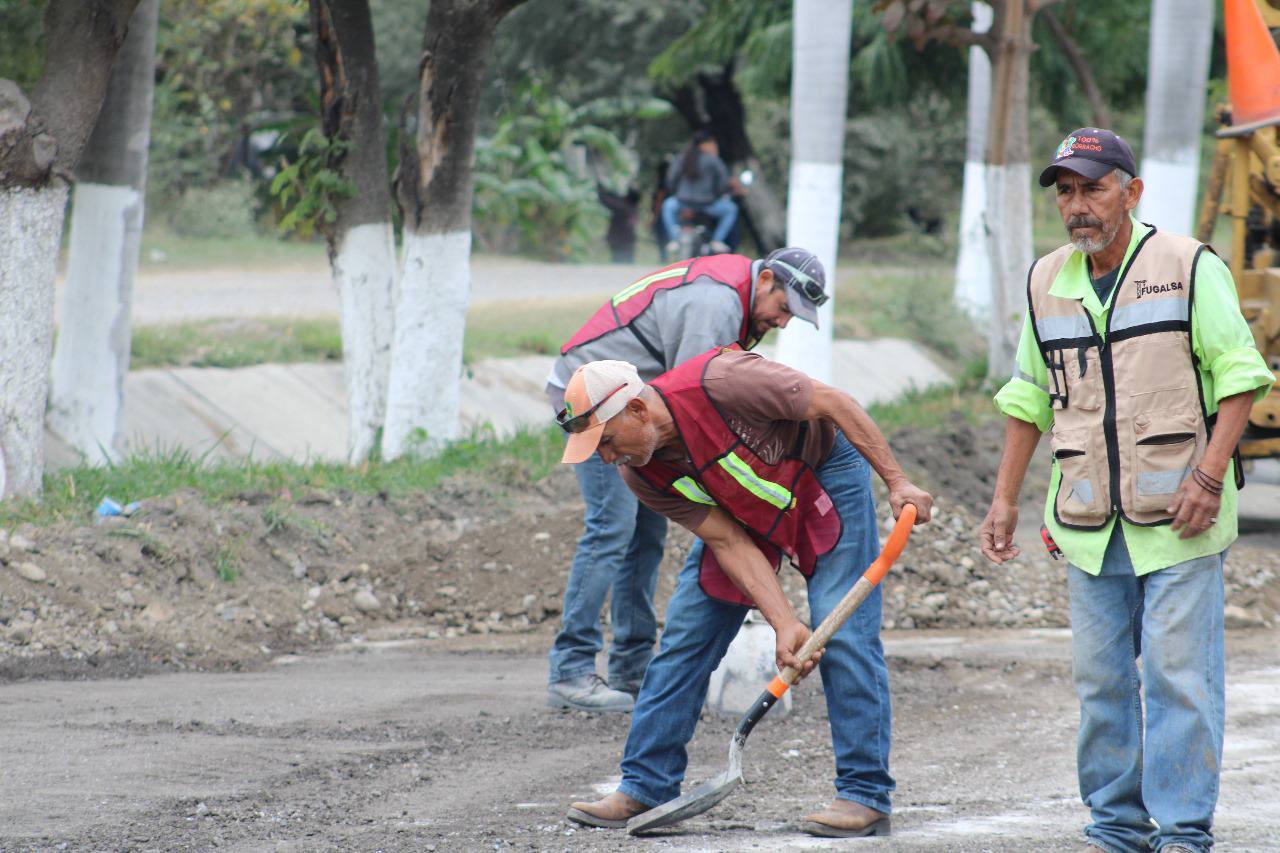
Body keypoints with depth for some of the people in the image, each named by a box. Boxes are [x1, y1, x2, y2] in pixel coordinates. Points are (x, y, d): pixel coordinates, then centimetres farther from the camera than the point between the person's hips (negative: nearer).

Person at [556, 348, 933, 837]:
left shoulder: (718, 383, -37)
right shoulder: (642, 476, -19)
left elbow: (832, 404, -27)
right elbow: (730, 543, -18)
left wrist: (897, 483, -27)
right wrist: (785, 624, -28)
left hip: (824, 471, -5)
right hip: (740, 511, 5)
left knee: (843, 634, -14)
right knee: (685, 636, -2)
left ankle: (866, 797, -11)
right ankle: (643, 789, 5)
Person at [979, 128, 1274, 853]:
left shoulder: (1190, 267, -3)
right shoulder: (1047, 283, 11)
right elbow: (1030, 398, 19)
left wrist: (1208, 476, -14)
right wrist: (1006, 499, 15)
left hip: (1178, 519, -5)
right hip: (1089, 522, 5)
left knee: (1179, 676, -7)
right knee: (1101, 679, 6)